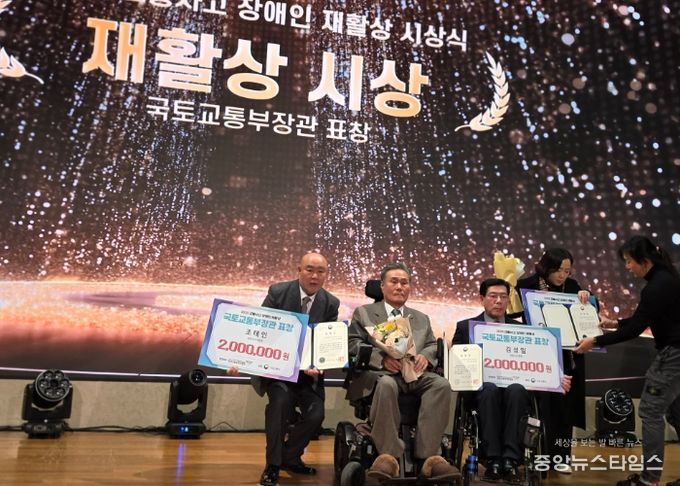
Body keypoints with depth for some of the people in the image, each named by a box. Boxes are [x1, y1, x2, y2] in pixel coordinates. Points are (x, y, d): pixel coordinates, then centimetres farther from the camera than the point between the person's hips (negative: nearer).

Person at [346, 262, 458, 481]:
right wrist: (382, 357, -15)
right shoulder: (363, 312, 17)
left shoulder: (421, 319, 28)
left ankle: (429, 456, -30)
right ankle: (388, 455, -34)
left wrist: (424, 356, -9)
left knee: (441, 384, -29)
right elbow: (354, 344, 3)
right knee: (386, 384, -39)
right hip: (380, 372, -3)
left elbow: (433, 346, 17)